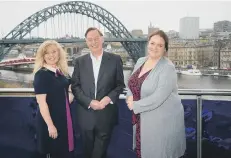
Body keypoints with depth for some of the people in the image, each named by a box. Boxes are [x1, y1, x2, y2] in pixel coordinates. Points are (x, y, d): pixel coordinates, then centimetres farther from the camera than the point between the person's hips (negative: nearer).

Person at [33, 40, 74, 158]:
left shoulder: (62, 72, 5)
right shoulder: (41, 74, -16)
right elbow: (41, 102, -20)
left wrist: (70, 93, 6)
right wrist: (50, 125, -22)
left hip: (64, 118, 7)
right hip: (49, 120, -7)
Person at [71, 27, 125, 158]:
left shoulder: (115, 59, -1)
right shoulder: (80, 61, 3)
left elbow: (120, 84, 1)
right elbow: (75, 86, 1)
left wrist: (108, 98, -16)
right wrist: (89, 102, -13)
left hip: (106, 114, -2)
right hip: (86, 115, 2)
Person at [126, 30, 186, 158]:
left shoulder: (167, 68, -17)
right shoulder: (140, 61, 5)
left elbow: (158, 98, -24)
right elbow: (132, 84, 13)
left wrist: (135, 105, -15)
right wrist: (130, 97, -8)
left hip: (163, 121, -6)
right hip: (142, 119, 7)